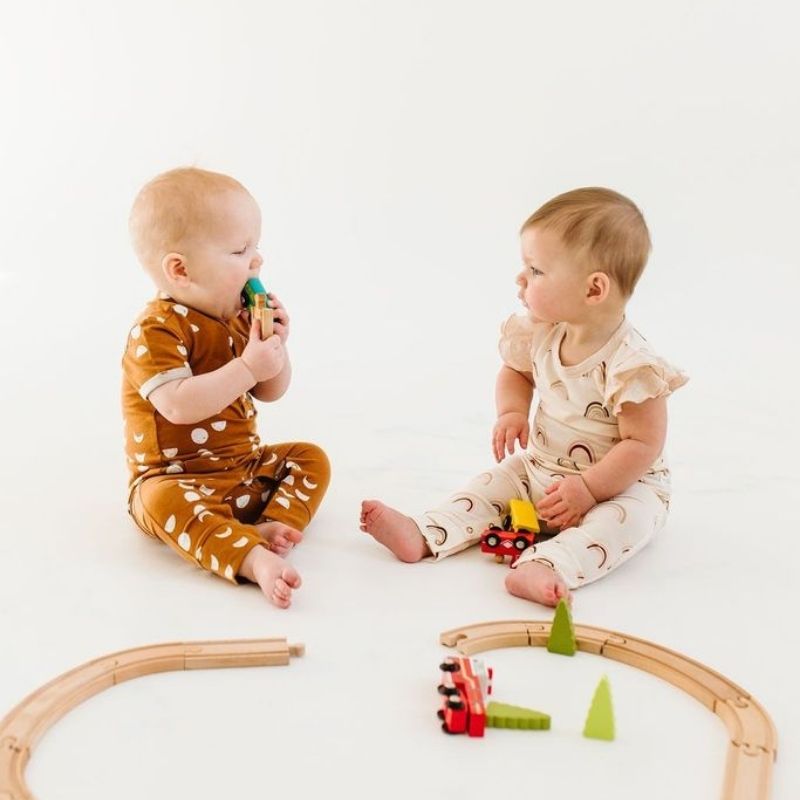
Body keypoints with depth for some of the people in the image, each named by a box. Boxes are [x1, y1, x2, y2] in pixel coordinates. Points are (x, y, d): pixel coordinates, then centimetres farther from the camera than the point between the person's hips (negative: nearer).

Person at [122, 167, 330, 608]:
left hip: (246, 467, 8)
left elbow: (271, 392, 11)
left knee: (311, 457, 1)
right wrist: (248, 367, -32)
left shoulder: (239, 317, 5)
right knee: (162, 502, -36)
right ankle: (253, 559, -50)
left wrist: (275, 345, -8)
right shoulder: (157, 330, -20)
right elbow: (178, 405, -34)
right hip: (178, 478, -8)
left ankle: (272, 525, -21)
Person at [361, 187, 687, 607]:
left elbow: (643, 444, -25)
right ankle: (421, 536, -17)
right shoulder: (541, 334, -7)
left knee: (627, 517, -34)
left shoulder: (631, 364, -28)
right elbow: (515, 372, 14)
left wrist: (588, 488, -28)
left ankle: (545, 566, -55)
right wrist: (511, 413, -7)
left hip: (621, 483, -7)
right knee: (492, 484, -4)